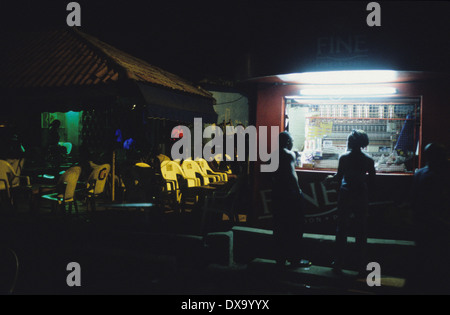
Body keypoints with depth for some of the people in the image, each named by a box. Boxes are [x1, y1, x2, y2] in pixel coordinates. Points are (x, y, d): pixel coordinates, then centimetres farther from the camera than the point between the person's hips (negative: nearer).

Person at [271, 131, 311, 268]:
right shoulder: (289, 154, -11)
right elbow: (291, 174, -20)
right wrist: (298, 190, -15)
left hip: (277, 192, 8)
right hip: (290, 193, -8)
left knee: (279, 226, 11)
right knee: (295, 226, 1)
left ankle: (280, 258, 17)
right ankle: (294, 258, 5)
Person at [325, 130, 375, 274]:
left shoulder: (344, 157, -6)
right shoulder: (368, 160, -1)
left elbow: (339, 177, -4)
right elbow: (371, 181, 1)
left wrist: (331, 178, 16)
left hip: (345, 197, -1)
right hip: (361, 198, 2)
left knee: (341, 230, 7)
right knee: (361, 231, 10)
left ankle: (338, 264, 10)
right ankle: (361, 265, 15)